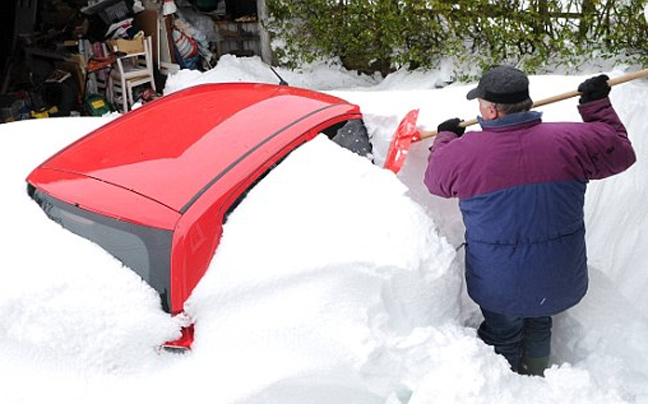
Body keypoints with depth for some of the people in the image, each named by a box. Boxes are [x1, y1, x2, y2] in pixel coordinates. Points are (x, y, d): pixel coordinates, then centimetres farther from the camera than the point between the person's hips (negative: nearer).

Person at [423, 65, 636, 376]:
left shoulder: (461, 152, -17)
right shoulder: (570, 141, -13)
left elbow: (435, 178, 6)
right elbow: (621, 152, 5)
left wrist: (446, 136, 25)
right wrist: (597, 105, 16)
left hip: (499, 286, -2)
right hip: (559, 282, 3)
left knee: (501, 335, 24)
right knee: (538, 325, 31)